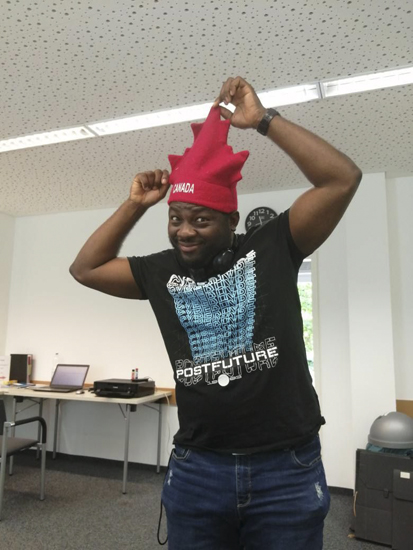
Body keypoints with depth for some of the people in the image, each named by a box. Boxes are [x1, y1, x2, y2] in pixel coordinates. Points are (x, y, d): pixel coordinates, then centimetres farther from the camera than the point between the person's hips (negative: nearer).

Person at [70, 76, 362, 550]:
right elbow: (85, 269, 11)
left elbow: (343, 178, -11)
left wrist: (262, 119, -10)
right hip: (196, 469, 3)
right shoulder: (162, 271, 4)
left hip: (287, 469, -2)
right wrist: (136, 205, 4)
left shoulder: (272, 247, -4)